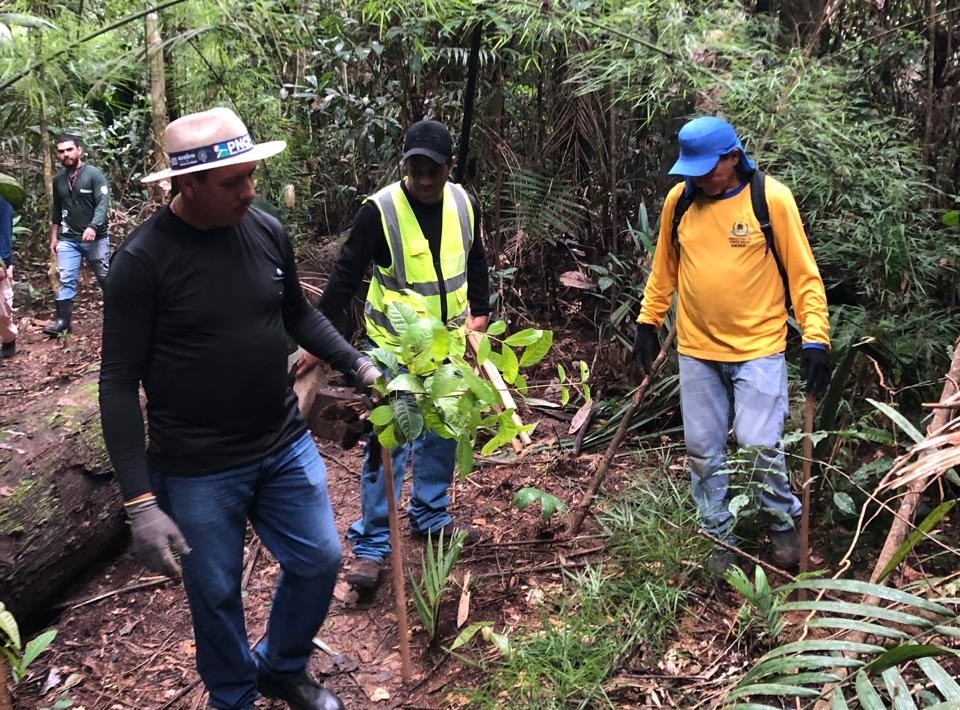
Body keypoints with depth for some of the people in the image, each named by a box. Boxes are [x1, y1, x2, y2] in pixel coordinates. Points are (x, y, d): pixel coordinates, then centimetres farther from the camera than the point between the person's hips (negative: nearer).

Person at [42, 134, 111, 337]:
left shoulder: (95, 175, -7)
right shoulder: (58, 180, 9)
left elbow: (103, 204, -16)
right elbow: (57, 211, 18)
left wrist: (93, 227, -31)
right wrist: (53, 238, 16)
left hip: (95, 238, -4)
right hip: (68, 239, 4)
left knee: (105, 277, 8)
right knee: (66, 279, -2)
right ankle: (63, 320, -1)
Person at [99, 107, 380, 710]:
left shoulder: (267, 231, -3)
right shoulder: (144, 259, -17)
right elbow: (119, 383, -14)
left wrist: (359, 364, 2)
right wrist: (141, 501, -18)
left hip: (286, 446, 5)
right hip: (197, 471, -4)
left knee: (319, 560, 14)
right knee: (217, 593, 11)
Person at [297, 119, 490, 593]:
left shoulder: (464, 204, -2)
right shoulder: (379, 210, -18)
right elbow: (346, 276, -14)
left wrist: (480, 313, 11)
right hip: (394, 347, -5)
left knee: (442, 434, 15)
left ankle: (430, 516, 34)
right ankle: (371, 545, 8)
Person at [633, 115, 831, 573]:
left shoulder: (771, 198, -9)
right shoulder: (679, 200, 1)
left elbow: (803, 273, -6)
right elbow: (664, 269, 13)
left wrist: (815, 339, -12)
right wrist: (648, 322, 12)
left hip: (759, 348, -3)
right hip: (696, 350, 4)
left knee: (759, 444, -8)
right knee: (703, 450, 8)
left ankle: (783, 525, 21)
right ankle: (718, 539, 26)